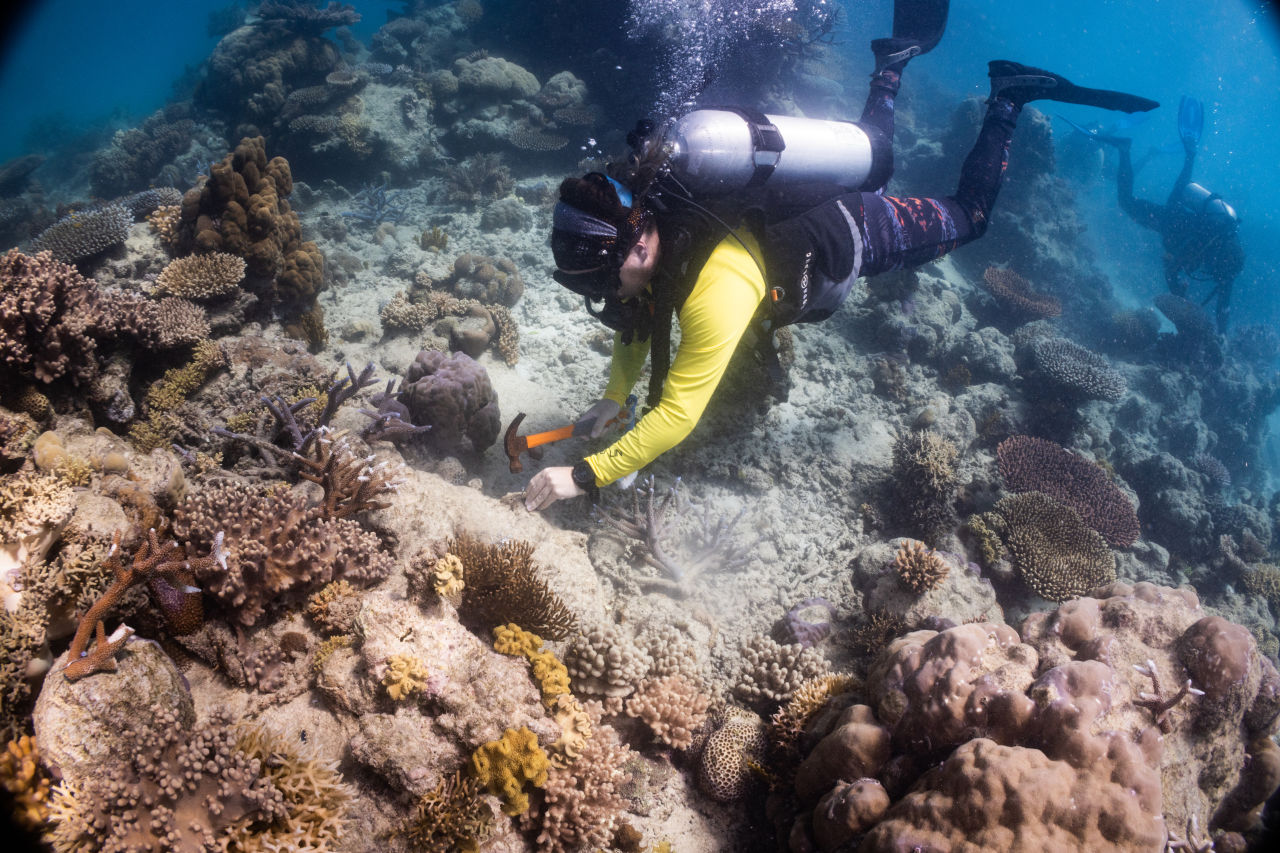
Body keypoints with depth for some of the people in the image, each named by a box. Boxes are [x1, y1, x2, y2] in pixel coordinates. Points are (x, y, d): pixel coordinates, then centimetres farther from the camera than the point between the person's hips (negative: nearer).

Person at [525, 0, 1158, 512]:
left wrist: (584, 477, -43)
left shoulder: (716, 290, -45)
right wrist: (612, 399, -11)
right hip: (811, 201, 6)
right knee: (869, 164, 38)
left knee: (969, 214, 20)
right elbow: (638, 323, -1)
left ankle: (1007, 98, 26)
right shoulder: (646, 228, -21)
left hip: (860, 232, -6)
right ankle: (901, 54, 47)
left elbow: (676, 415, -44)